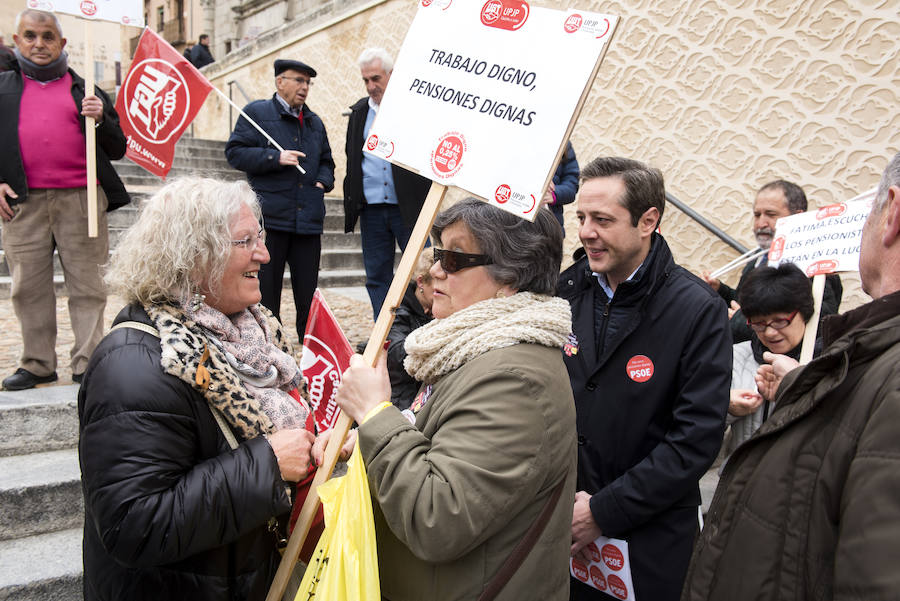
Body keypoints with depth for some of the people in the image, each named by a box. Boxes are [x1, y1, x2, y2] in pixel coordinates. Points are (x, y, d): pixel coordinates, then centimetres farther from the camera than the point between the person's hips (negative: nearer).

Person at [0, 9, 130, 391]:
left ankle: (87, 365, 4)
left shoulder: (85, 91, 14)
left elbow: (118, 149, 11)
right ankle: (37, 365, 16)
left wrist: (101, 119, -6)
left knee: (87, 286, -2)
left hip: (80, 200, -1)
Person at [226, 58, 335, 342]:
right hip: (270, 217, -4)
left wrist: (323, 181, 7)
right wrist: (275, 158, -15)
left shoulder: (314, 122, 20)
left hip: (308, 220, 5)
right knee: (266, 290, 2)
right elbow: (235, 153, -5)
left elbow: (326, 161, 28)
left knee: (309, 294, 7)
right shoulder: (257, 112, 3)